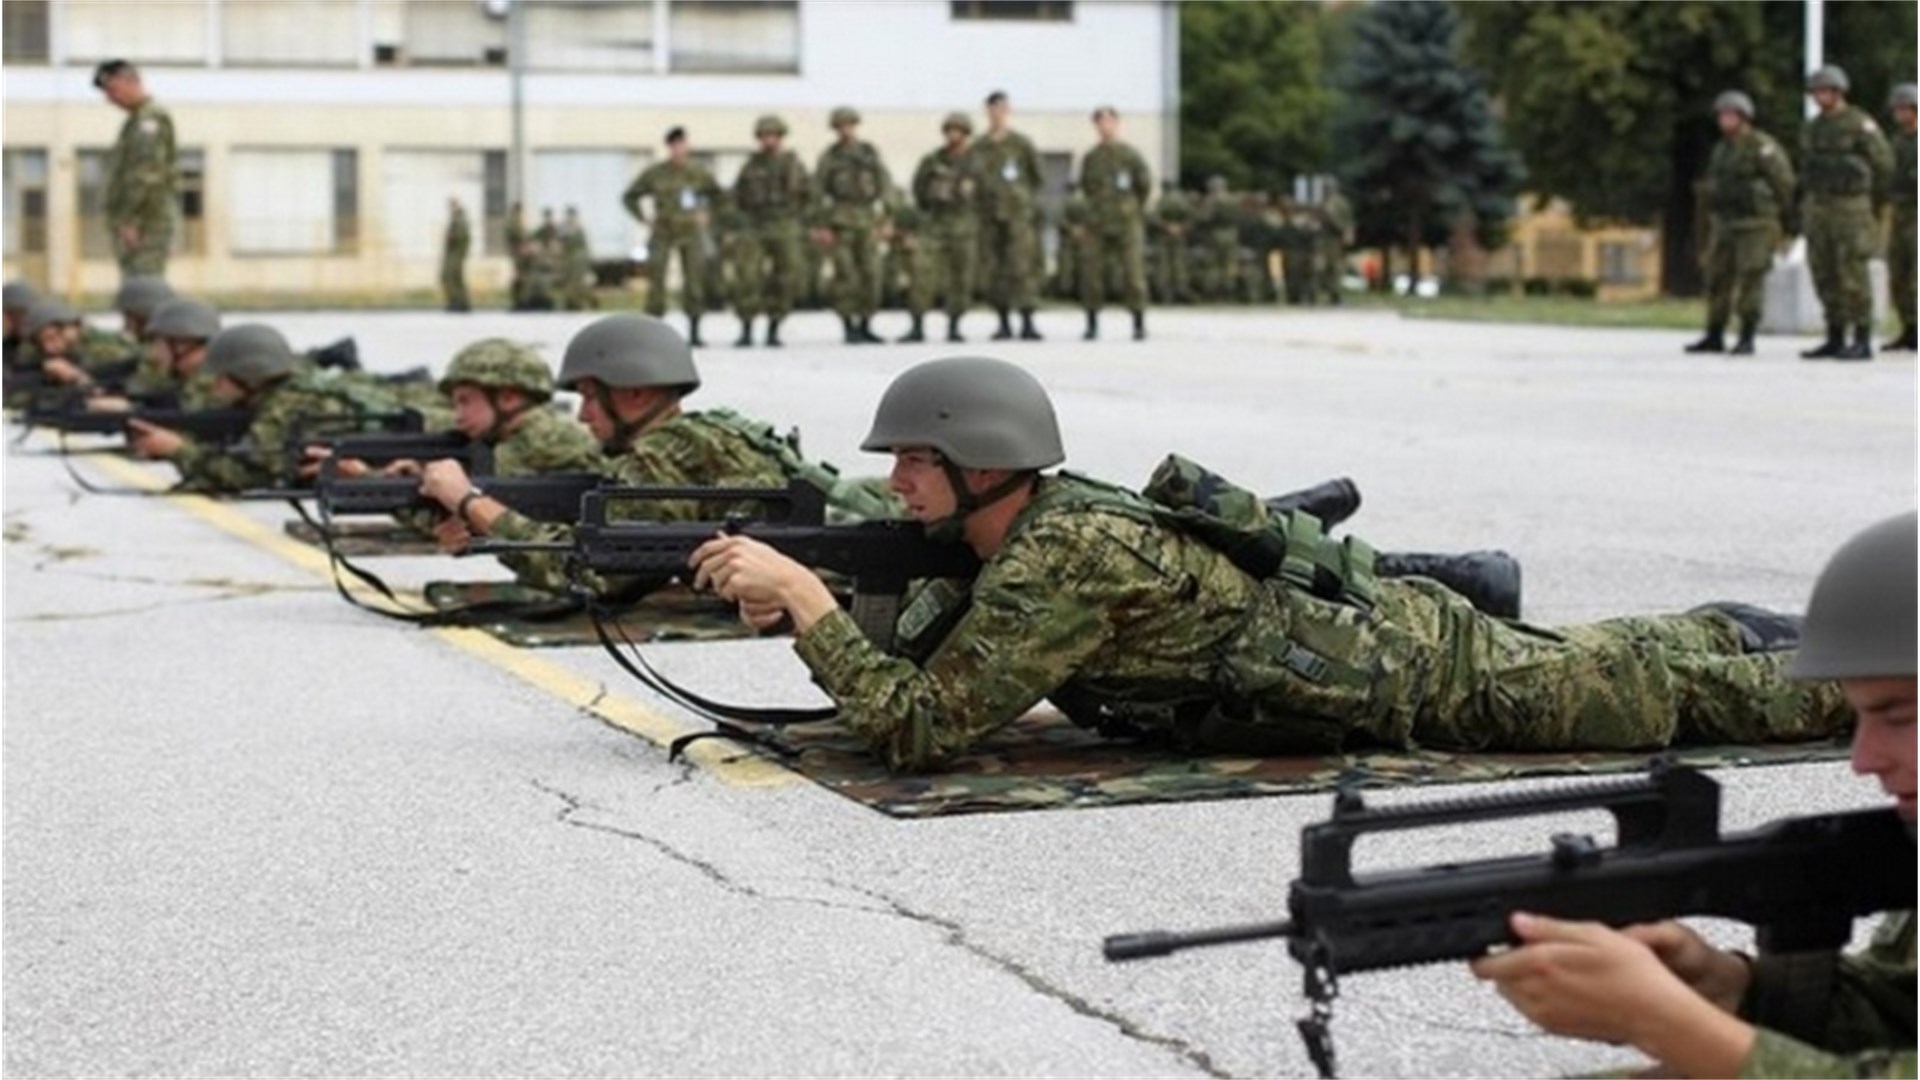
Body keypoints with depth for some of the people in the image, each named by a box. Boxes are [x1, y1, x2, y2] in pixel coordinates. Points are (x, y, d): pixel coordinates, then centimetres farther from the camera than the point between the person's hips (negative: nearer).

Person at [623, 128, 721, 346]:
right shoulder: (655, 173, -3)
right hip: (663, 232, -1)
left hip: (691, 231, 1)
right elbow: (630, 196, 8)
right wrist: (643, 220, 3)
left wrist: (706, 214, 8)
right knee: (656, 280, -7)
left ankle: (694, 333, 4)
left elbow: (718, 195, 18)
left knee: (695, 282, -4)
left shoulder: (698, 173, 1)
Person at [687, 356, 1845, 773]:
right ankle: (1748, 636, 46)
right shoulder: (1038, 524, -3)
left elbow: (918, 725, -31)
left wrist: (804, 599, -30)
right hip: (1369, 631, 7)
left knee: (1659, 689, 9)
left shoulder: (1062, 561, -29)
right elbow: (921, 660, 5)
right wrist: (799, 597, -11)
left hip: (1419, 670, -7)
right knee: (1583, 657, 30)